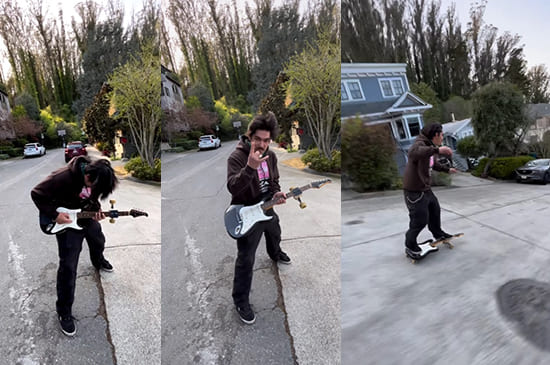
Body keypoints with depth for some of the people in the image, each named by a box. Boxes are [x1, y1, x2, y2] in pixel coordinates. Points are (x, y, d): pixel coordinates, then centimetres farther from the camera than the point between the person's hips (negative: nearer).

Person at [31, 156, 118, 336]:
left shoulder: (96, 177, -15)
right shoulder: (64, 177, -36)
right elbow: (37, 194, -24)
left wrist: (96, 209, -13)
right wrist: (54, 215, -26)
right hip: (66, 220, -6)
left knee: (98, 242, 28)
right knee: (68, 265, -7)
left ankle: (98, 262, 65)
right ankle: (64, 310, 8)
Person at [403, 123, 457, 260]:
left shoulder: (431, 147, 10)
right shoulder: (420, 144, -21)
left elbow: (434, 164, 30)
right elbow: (413, 152, -47)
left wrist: (447, 169, 43)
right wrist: (436, 149, -55)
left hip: (425, 188, 10)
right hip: (414, 190, -10)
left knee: (435, 210, 25)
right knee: (420, 219, -5)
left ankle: (438, 233, 48)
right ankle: (410, 246, 12)